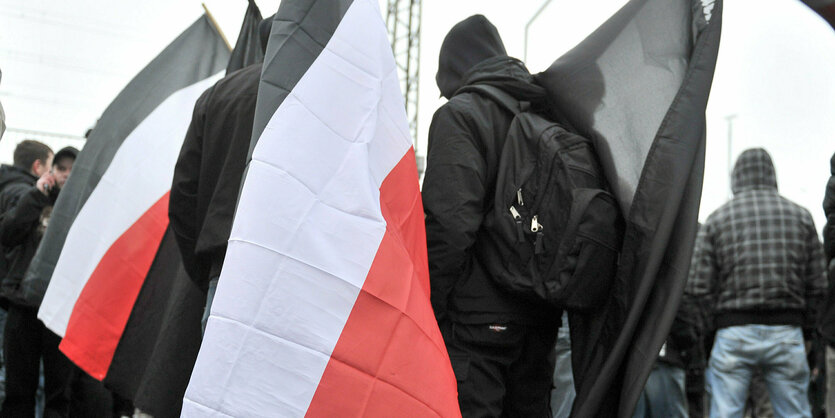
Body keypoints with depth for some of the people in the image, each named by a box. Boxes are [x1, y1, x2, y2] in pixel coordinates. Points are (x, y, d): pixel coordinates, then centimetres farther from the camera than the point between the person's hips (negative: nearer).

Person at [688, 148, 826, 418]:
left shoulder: (716, 220, 3)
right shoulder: (801, 216, 8)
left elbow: (701, 288, -2)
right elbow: (817, 285, 6)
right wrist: (806, 325, 16)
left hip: (734, 333, -1)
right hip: (787, 334, 2)